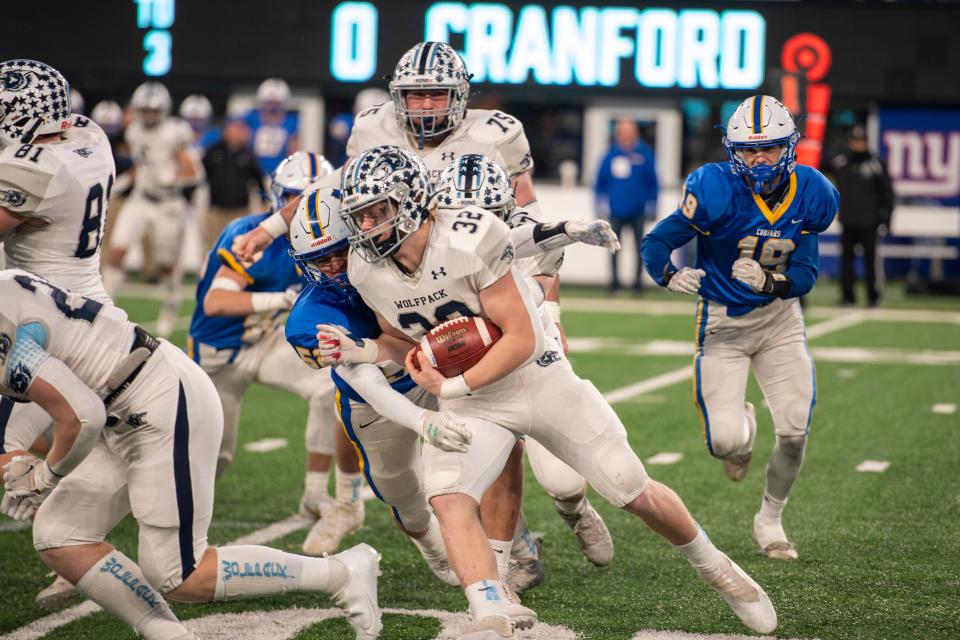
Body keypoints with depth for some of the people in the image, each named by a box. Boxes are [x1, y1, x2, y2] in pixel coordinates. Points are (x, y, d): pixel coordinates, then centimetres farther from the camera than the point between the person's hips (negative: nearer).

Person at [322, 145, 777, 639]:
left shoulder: (468, 241, -28)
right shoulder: (366, 269, -10)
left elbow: (521, 339, -22)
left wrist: (453, 386, -27)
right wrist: (359, 352, -13)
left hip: (538, 380, -4)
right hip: (468, 403, 4)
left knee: (637, 495, 5)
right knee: (449, 501, -25)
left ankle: (716, 569, 30)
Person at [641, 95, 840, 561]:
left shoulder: (810, 195, -11)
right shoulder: (717, 191, -22)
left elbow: (805, 274, -9)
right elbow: (656, 243, -16)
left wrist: (769, 282, -30)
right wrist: (670, 275, -37)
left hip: (780, 317, 3)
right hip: (723, 322, -3)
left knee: (795, 431, -5)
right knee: (724, 443, -12)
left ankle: (770, 520, 24)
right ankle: (740, 425, 30)